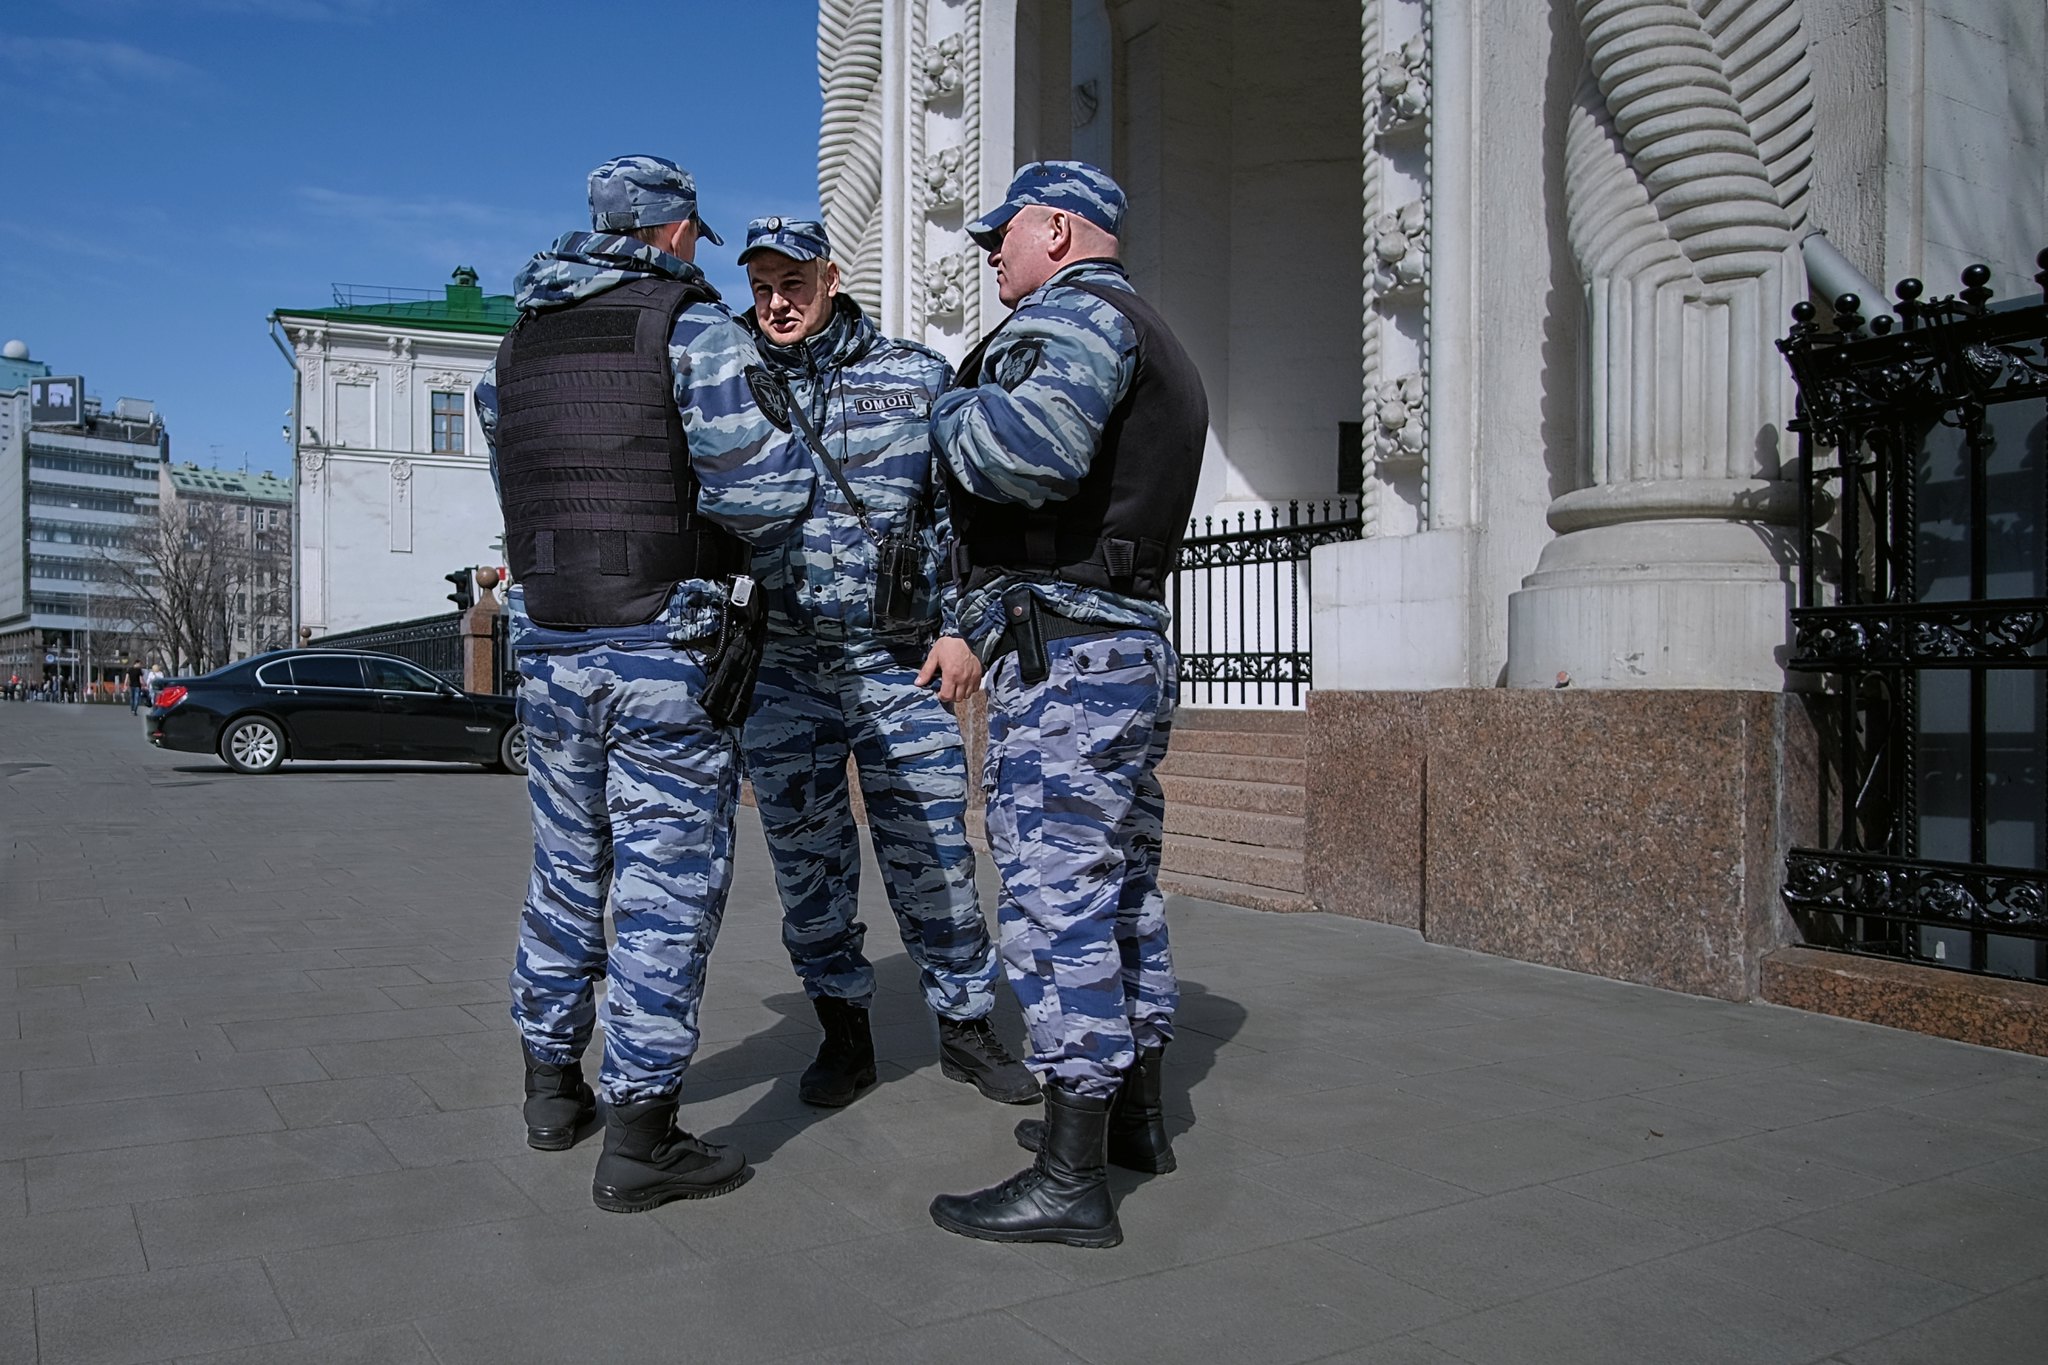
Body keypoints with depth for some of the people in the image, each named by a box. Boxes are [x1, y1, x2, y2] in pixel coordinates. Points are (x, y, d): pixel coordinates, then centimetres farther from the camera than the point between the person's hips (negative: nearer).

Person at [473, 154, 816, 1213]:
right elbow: (770, 487, -16)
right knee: (668, 883, -1)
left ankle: (552, 1086, 31)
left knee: (567, 868, 19)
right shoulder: (695, 326, -7)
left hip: (548, 644, 7)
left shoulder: (516, 346, 14)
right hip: (667, 650, -6)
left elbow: (519, 487, 17)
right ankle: (638, 1138, 4)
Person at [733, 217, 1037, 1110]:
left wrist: (958, 626, -3)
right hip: (780, 668, 2)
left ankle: (964, 1024, 18)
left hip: (899, 665, -1)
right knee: (806, 861, 7)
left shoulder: (915, 377, 6)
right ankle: (843, 1032, 23)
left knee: (932, 852, 2)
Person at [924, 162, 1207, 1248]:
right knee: (1121, 884, 16)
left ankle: (1070, 1178, -5)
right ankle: (1135, 1112, 28)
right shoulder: (1161, 353, 26)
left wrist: (953, 413, -9)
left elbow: (1030, 447, -28)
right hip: (1137, 641, 11)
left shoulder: (1072, 313, -7)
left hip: (1062, 648, -11)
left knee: (1059, 895, -9)